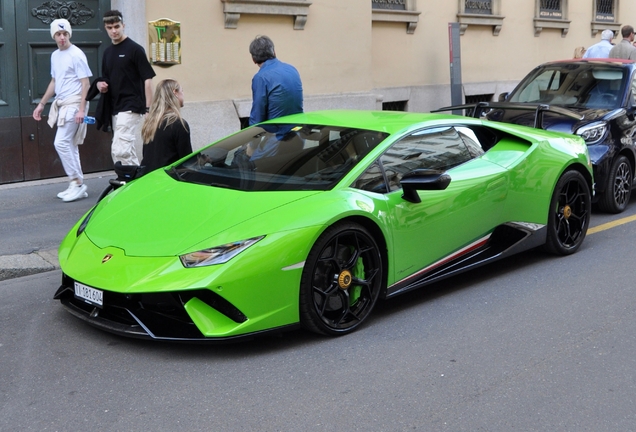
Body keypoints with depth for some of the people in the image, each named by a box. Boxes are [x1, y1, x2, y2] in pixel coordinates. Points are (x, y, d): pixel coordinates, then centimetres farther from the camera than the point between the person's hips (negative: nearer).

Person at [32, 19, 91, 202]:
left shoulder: (76, 54, -9)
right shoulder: (55, 55, 14)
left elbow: (85, 83, -12)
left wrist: (81, 109, -19)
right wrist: (41, 104, 23)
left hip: (73, 103, -8)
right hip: (61, 104, 8)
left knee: (61, 143, -14)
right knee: (69, 145, 8)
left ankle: (77, 183, -6)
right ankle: (77, 185, 13)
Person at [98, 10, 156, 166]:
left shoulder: (134, 49, -7)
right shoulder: (107, 53, 14)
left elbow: (147, 79, -10)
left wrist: (149, 108, -15)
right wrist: (101, 84, 0)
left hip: (131, 107, -8)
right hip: (115, 108, 8)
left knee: (120, 150, -16)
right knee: (127, 150, 11)